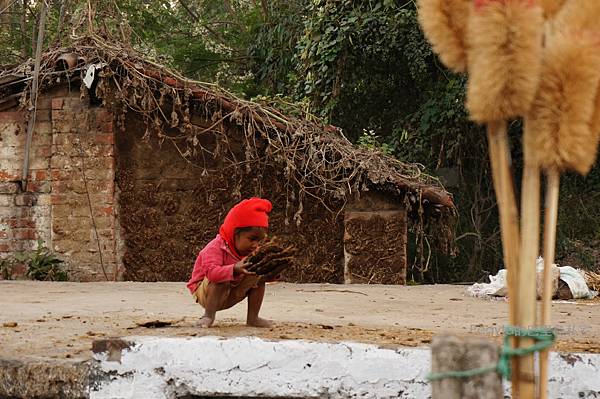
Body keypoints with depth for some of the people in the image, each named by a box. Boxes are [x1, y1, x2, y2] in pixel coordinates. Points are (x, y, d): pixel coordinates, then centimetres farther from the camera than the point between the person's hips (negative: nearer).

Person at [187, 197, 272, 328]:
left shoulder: (252, 251, -3)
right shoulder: (216, 248, -28)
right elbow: (211, 271, -44)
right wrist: (235, 269, -58)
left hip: (230, 296, 7)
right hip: (205, 293, -7)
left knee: (258, 278, -6)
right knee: (221, 280, -37)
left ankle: (252, 317, 1)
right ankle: (208, 316, -22)